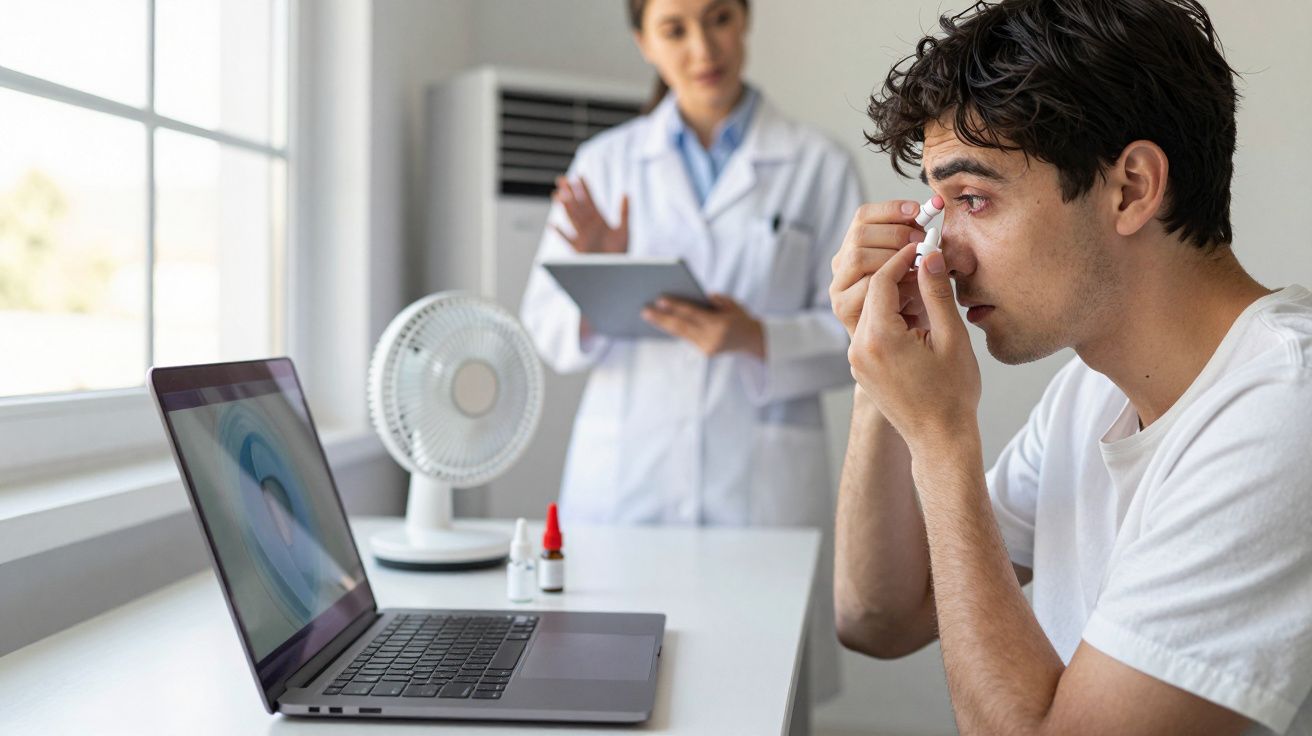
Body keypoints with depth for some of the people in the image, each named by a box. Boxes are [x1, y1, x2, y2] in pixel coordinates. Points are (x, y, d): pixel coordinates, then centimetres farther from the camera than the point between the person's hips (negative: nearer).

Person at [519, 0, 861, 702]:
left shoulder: (818, 168, 5)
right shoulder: (604, 162, 9)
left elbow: (857, 337, 1)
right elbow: (543, 328, 6)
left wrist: (757, 339, -16)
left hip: (761, 485, -1)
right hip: (623, 480, 1)